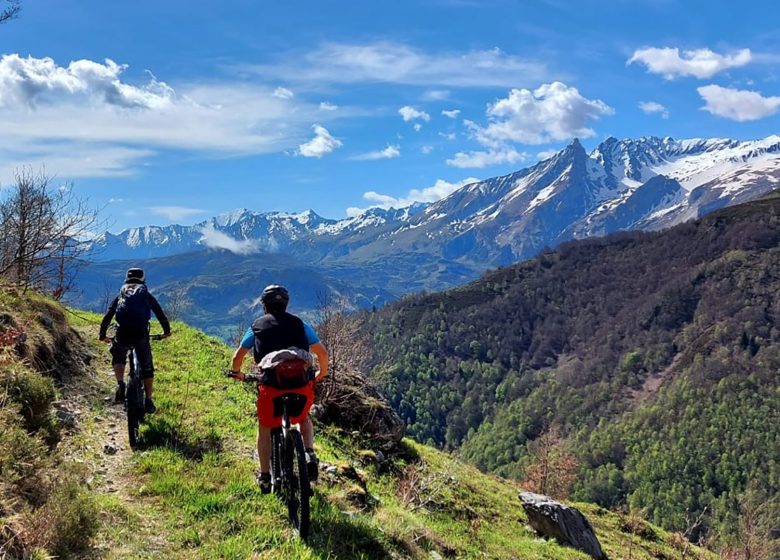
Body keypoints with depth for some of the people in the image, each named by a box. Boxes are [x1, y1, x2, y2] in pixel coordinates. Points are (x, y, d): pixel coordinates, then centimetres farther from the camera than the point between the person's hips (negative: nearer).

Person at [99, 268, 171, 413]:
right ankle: (148, 401, 11)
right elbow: (161, 314, 24)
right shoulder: (147, 295, 21)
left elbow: (107, 317, 20)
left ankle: (120, 385, 4)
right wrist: (167, 331, 38)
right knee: (146, 367, 13)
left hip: (122, 334, 1)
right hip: (141, 334, -1)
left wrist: (103, 335, 31)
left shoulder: (120, 296, 23)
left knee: (118, 359, 28)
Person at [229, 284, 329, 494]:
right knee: (304, 419, 30)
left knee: (264, 428, 21)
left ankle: (265, 477, 20)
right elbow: (322, 352, 15)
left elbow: (238, 356, 15)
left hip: (270, 384, -1)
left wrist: (236, 372, 35)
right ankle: (310, 454, 6)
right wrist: (322, 373, 31)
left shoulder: (257, 325, 15)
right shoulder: (300, 324, 17)